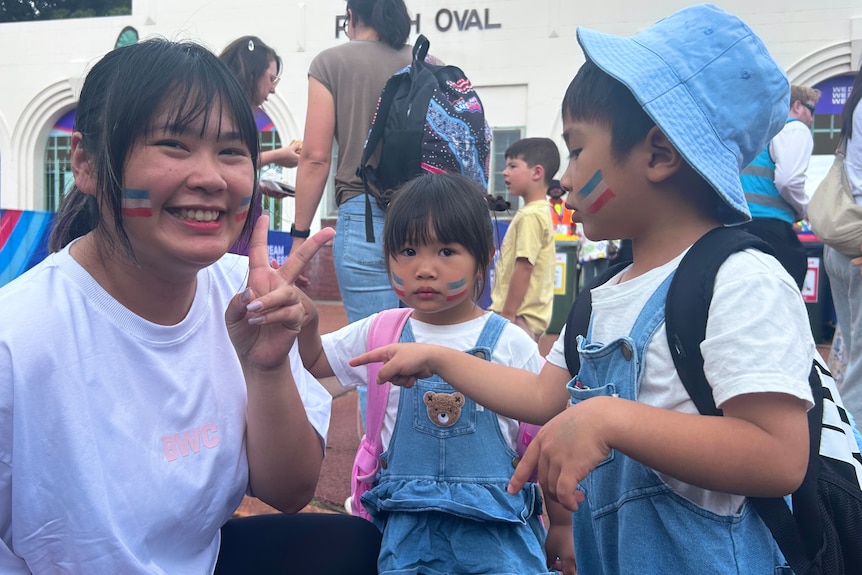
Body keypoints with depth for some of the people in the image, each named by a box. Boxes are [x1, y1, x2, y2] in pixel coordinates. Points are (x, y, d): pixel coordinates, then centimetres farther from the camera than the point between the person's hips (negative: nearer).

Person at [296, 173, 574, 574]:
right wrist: (305, 317, -8)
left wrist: (564, 528, 5)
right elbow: (311, 361, 14)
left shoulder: (509, 344, -6)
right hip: (408, 527, 2)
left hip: (495, 529, -2)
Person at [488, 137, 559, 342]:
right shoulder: (539, 211, 13)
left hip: (520, 317, -10)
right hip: (528, 314, 10)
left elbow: (524, 267, -21)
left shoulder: (530, 215, -17)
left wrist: (507, 314, -18)